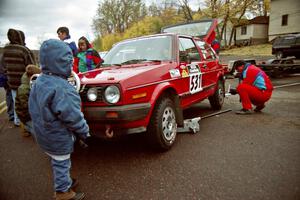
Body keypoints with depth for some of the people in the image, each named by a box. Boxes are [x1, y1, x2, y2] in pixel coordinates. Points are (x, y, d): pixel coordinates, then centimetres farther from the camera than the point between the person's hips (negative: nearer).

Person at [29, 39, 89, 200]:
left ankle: (63, 182, 45)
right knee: (62, 163, 11)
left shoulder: (39, 82, -1)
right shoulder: (61, 89, -30)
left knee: (58, 162, 26)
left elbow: (35, 109, 10)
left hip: (43, 134, 9)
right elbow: (73, 117, -25)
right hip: (58, 138, -9)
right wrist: (85, 132, -10)